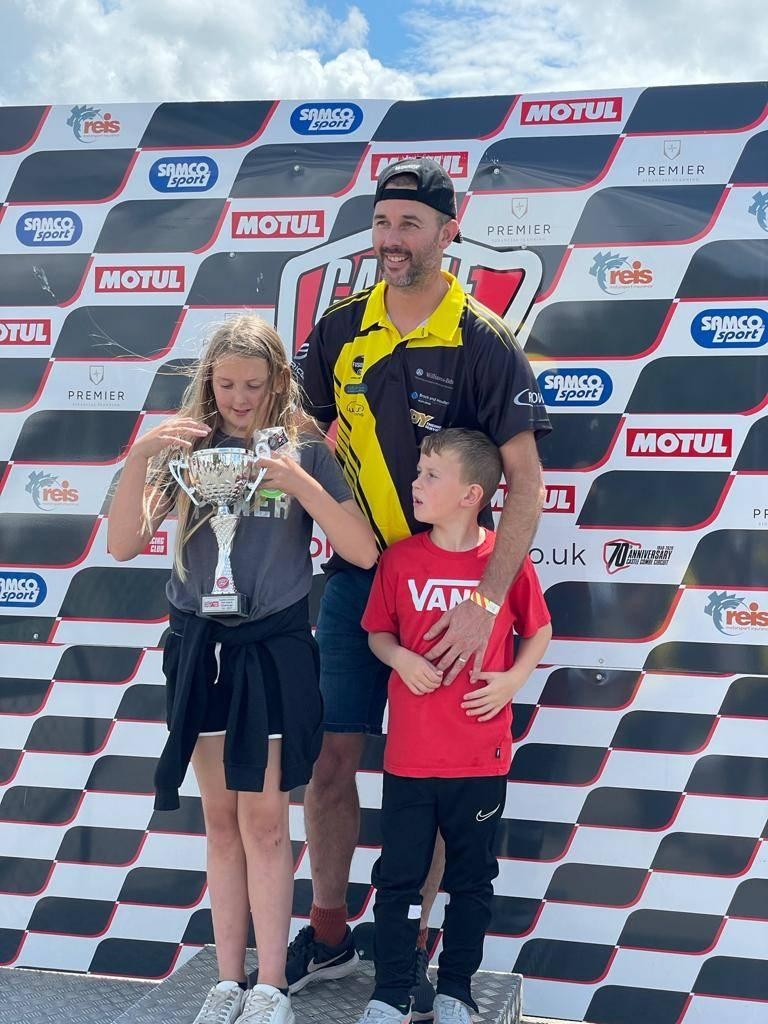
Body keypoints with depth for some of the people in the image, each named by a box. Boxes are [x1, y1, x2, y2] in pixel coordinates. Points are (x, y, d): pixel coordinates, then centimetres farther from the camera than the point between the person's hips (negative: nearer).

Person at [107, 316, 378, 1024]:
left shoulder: (304, 453, -2)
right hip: (200, 645, 2)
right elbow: (124, 545, -6)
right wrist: (142, 455, -18)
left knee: (263, 817, 0)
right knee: (221, 818, 10)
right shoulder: (185, 449, 2)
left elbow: (363, 551, -9)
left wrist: (298, 481, -20)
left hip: (273, 647, -2)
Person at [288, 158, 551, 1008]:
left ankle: (412, 951, 22)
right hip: (352, 575, 3)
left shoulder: (484, 342, -10)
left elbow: (525, 478, -13)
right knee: (329, 758, 8)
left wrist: (486, 601, -23)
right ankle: (328, 935, 27)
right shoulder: (339, 327, 2)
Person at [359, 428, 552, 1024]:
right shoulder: (400, 559, -3)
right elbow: (377, 632, 8)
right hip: (409, 755, 1)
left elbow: (540, 630, 7)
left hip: (481, 757, -1)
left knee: (472, 879, 13)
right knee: (398, 877, 8)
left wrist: (513, 679, -8)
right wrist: (400, 657, -12)